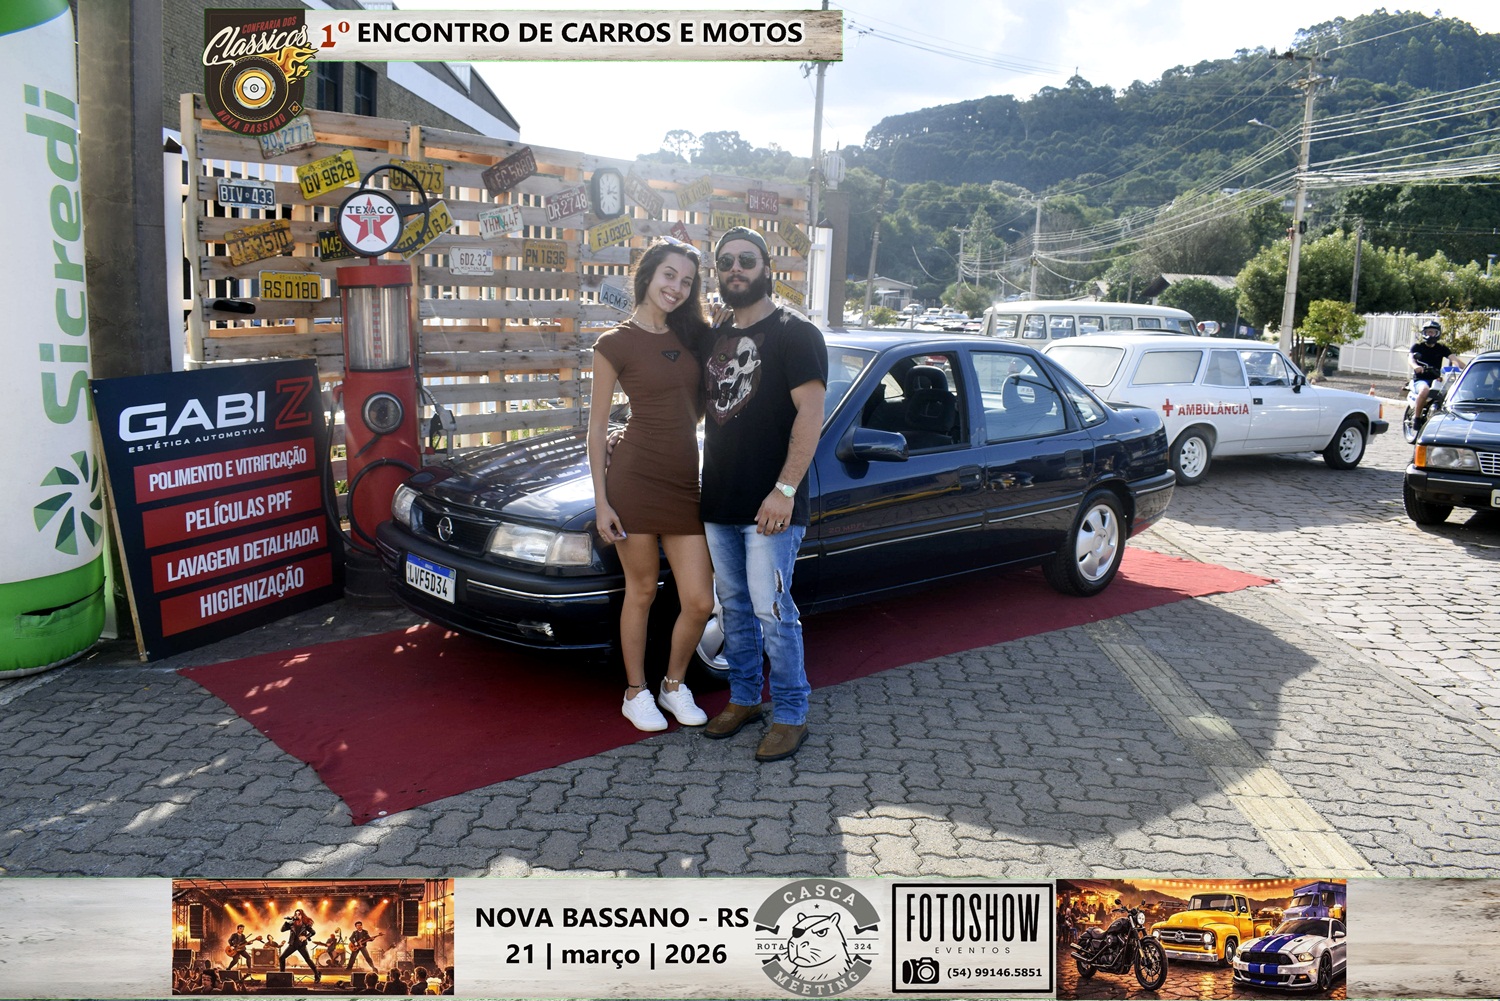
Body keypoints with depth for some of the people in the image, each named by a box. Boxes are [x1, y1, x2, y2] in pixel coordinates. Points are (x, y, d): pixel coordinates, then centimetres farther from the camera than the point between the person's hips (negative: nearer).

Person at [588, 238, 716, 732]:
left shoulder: (694, 335, 11)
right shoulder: (616, 343, -4)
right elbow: (597, 426, -2)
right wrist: (601, 501, -6)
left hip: (686, 482, 4)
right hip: (635, 477, -4)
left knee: (699, 602, 2)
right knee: (642, 592, 7)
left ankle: (674, 685, 26)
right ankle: (636, 693, 27)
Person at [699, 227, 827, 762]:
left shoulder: (794, 333, -7)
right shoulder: (716, 338, 16)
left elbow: (811, 414, -14)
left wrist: (785, 489, -21)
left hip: (769, 506, -7)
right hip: (719, 502, 7)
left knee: (772, 612, -4)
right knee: (734, 606, 15)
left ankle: (791, 715, 10)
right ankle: (743, 698, 29)